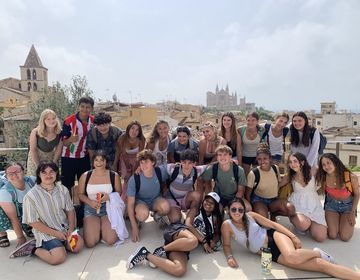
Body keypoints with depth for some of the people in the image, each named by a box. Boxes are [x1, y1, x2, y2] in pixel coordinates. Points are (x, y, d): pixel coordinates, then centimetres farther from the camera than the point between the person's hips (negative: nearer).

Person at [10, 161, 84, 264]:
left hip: (64, 227, 5)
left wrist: (71, 229, -9)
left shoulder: (62, 190, 0)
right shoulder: (31, 196, -12)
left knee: (78, 245, -18)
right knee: (59, 257, -24)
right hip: (46, 233, -5)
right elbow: (32, 222, -10)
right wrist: (54, 233, -14)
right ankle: (34, 249, 3)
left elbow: (70, 210, 6)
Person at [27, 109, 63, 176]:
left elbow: (58, 149, -6)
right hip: (35, 158, -1)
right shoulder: (35, 132, -24)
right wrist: (38, 165, -11)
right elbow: (33, 150, -12)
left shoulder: (60, 133, -19)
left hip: (51, 158, 1)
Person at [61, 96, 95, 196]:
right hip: (69, 158, -4)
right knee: (67, 185, 2)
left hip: (85, 157, 4)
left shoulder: (93, 120, -2)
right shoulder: (69, 121, -16)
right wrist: (71, 139, -36)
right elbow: (64, 142, -14)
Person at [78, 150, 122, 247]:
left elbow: (119, 193, 5)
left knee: (110, 240, -18)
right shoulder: (85, 176, 1)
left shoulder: (114, 176, -2)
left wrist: (109, 197, -17)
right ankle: (96, 227, 18)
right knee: (90, 243, -15)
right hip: (91, 209, 1)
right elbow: (80, 194, 8)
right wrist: (90, 202, -12)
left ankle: (104, 227, 16)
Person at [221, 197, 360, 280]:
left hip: (273, 236, 1)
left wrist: (293, 236, -6)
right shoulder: (227, 225, -4)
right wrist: (229, 257, -18)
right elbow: (226, 245, 4)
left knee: (292, 257, -38)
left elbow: (273, 224, 2)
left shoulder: (251, 215, -1)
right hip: (270, 254, -1)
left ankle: (317, 252, -4)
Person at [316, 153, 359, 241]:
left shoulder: (351, 177, -26)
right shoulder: (323, 178, -21)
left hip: (348, 205, -1)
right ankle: (335, 222, 25)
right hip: (331, 205, 1)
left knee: (345, 237, -8)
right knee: (332, 235, -8)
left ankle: (349, 224, 25)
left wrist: (352, 212, -8)